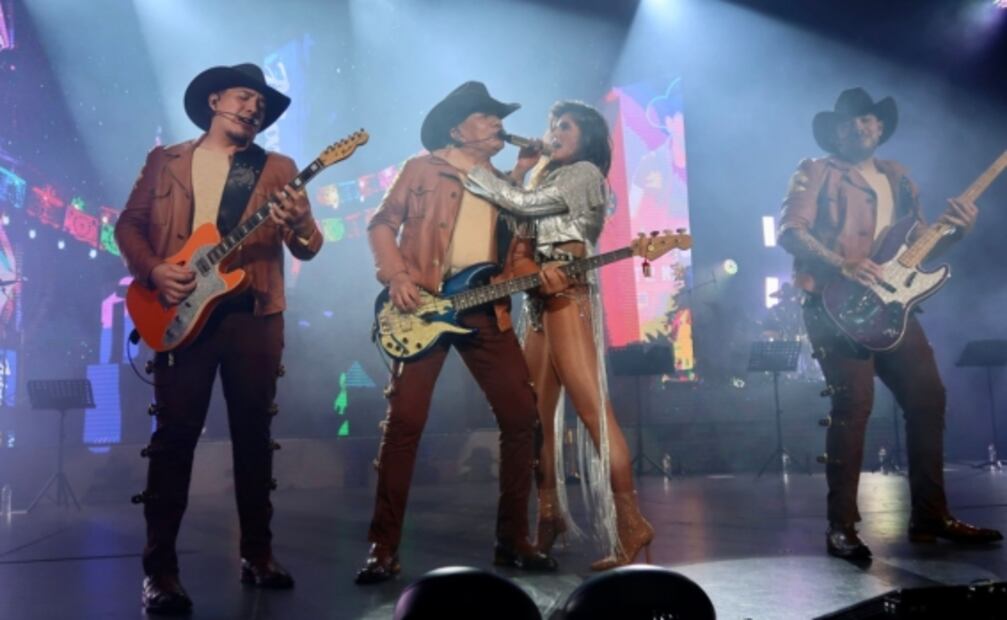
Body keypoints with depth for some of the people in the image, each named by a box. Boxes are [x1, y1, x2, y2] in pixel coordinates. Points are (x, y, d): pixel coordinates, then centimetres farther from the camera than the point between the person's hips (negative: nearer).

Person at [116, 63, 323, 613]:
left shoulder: (277, 168, 10)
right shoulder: (165, 160, 13)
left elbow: (308, 249, 1)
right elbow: (129, 223, 9)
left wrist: (299, 223, -22)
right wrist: (153, 270, -9)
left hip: (253, 315, 1)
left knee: (253, 435, 5)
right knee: (174, 435, -2)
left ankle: (257, 554, 18)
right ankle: (159, 568, 5)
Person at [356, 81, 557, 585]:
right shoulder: (422, 169, 7)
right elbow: (382, 224, 4)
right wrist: (396, 277, -11)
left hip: (486, 310, 4)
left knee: (522, 414, -3)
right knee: (404, 420, -9)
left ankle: (512, 539, 10)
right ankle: (384, 548, -1)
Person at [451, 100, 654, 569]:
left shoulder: (585, 172, 0)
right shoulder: (549, 179, 27)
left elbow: (523, 204, -11)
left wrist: (470, 170, -1)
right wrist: (519, 172, 14)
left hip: (567, 297, -9)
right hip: (540, 302, 9)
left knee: (593, 409, -15)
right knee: (537, 416, 7)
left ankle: (630, 526, -16)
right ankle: (549, 515, 16)